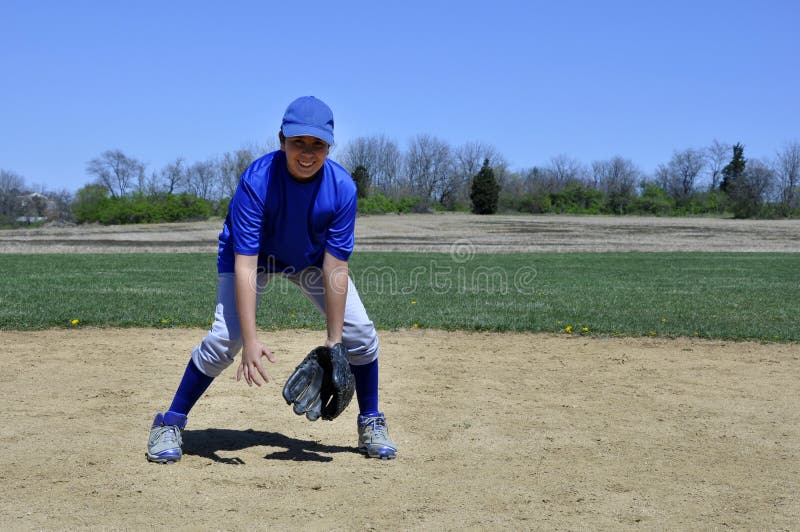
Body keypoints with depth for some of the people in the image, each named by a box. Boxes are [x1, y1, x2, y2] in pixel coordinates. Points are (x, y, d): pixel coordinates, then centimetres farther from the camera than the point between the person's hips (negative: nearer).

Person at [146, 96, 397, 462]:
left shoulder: (341, 187, -28)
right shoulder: (256, 181, -35)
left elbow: (334, 269, -27)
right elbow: (245, 266, -37)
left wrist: (333, 341, -28)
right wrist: (250, 341, -43)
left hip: (312, 259, 3)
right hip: (254, 256, -2)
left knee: (360, 333, -8)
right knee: (224, 338, -19)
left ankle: (371, 424, 13)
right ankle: (170, 424, 1)